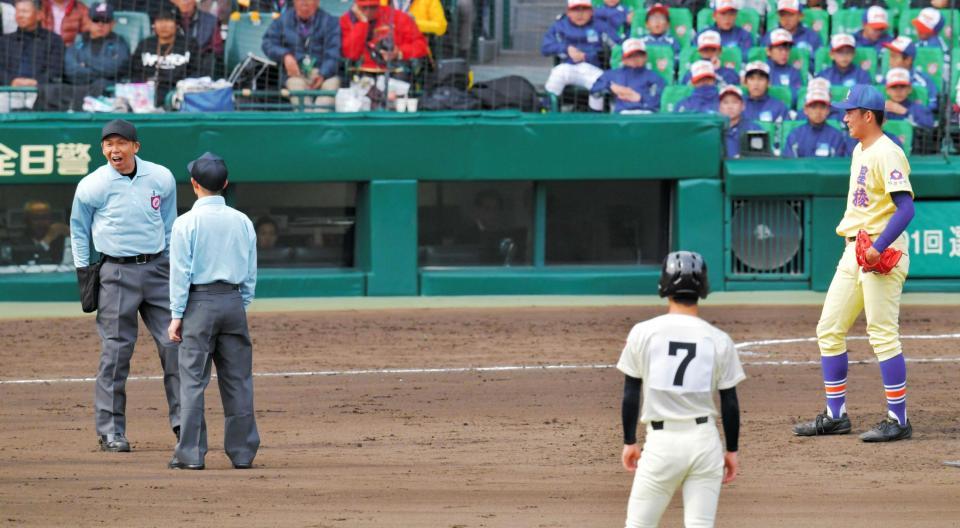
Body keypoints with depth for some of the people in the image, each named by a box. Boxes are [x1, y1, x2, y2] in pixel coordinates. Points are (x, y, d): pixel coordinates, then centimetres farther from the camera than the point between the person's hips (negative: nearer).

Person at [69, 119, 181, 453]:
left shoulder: (162, 179, 3)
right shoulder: (92, 186, -5)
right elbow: (78, 229, 8)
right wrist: (83, 273, 4)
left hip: (157, 269, 3)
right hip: (116, 273, -3)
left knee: (174, 343, -1)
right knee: (116, 350, -3)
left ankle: (182, 422, 6)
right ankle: (110, 431, 3)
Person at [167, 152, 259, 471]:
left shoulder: (187, 223, -7)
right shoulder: (243, 222, 5)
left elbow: (181, 273, -8)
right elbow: (251, 274, 9)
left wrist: (177, 315, -5)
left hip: (199, 303, -4)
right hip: (233, 302, 4)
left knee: (193, 379, -2)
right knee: (238, 381, 8)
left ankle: (191, 454, -5)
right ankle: (242, 452, 10)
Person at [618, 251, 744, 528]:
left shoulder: (643, 332, -2)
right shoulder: (718, 340, 0)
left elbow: (631, 394, 1)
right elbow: (729, 402, 3)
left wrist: (629, 442, 11)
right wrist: (732, 450, 13)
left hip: (661, 442, -1)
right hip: (705, 440, 1)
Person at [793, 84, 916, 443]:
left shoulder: (886, 154, -14)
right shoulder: (860, 151, 16)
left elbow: (906, 208, -23)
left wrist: (879, 247, -29)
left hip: (882, 253, -10)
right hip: (854, 251, 10)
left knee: (883, 334, -9)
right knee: (829, 330, 9)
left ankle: (898, 420, -3)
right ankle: (835, 416, 15)